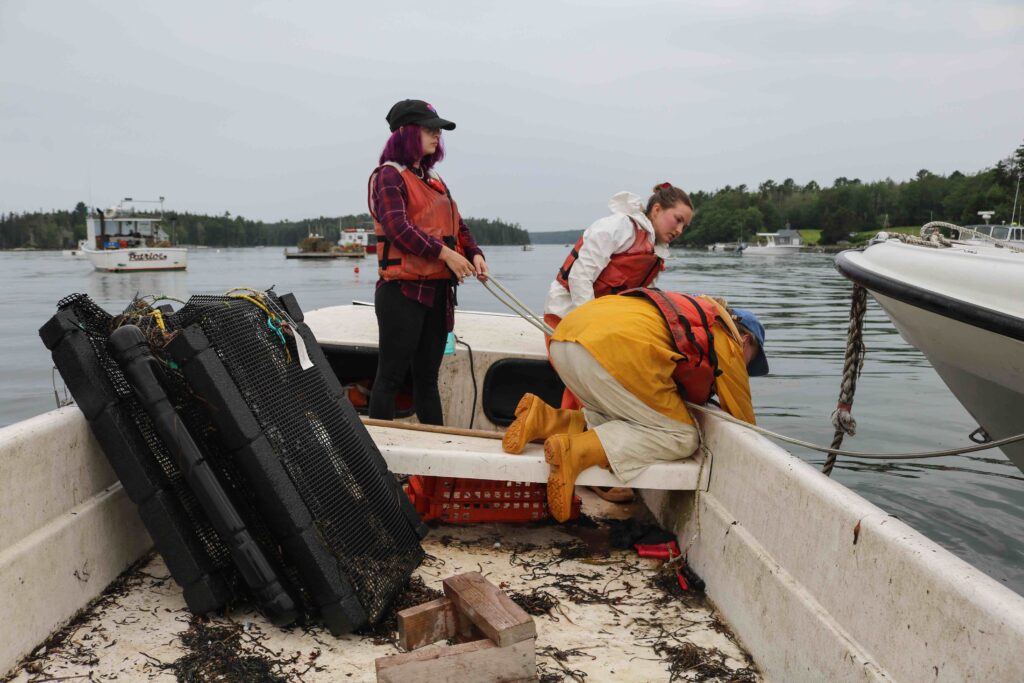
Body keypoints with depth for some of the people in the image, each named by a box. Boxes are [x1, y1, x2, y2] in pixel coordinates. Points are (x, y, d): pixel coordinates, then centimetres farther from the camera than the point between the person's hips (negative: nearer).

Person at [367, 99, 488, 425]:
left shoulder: (434, 180, 20)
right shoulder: (389, 176, -4)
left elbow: (456, 225, 19)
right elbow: (398, 228, -18)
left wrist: (475, 253, -1)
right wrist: (445, 254, -22)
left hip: (439, 290, 8)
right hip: (403, 290, -8)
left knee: (427, 376, 13)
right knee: (391, 376, -4)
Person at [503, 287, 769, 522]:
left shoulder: (690, 313, 37)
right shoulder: (726, 340, 18)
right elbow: (741, 415, 23)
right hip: (616, 348, -8)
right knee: (681, 436, 5)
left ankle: (546, 419, 3)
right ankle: (576, 451, -14)